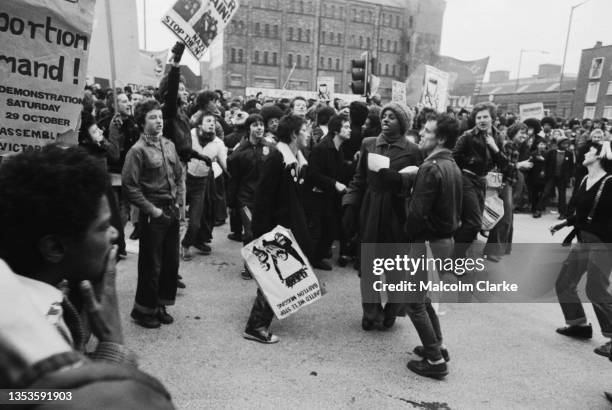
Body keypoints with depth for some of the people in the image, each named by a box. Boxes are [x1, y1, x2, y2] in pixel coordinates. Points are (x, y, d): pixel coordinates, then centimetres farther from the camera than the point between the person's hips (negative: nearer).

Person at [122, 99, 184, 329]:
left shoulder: (169, 145, 9)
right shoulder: (138, 150, -11)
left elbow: (179, 175, 16)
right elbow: (130, 186, -14)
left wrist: (178, 200, 6)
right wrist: (151, 210, -14)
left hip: (172, 211, 7)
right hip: (153, 214, -7)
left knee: (171, 262, 13)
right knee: (151, 265, 3)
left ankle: (160, 305, 29)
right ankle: (143, 309, 21)